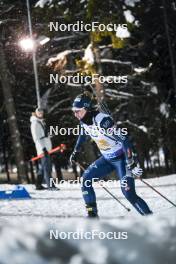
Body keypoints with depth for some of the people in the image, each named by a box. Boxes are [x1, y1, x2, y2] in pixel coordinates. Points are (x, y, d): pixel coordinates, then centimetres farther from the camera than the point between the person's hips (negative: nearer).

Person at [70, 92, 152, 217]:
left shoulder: (102, 120, -29)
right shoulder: (84, 121, -4)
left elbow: (124, 140, -31)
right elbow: (83, 135, 22)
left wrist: (131, 164, -33)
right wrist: (76, 152, 31)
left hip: (121, 158, -8)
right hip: (107, 159, 8)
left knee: (128, 192, -17)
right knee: (86, 179, 1)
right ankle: (92, 214, 9)